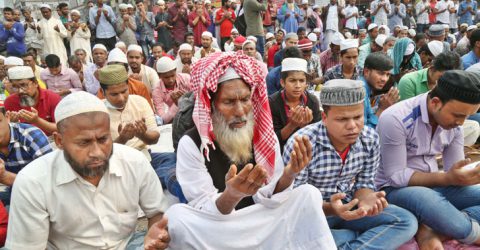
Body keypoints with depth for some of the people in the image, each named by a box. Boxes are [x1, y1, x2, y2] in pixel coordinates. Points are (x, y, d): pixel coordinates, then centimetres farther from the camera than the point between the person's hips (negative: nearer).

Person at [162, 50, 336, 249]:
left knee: (309, 194, -17)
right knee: (176, 216, -32)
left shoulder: (264, 135, -5)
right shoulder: (191, 143, -15)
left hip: (262, 222, 2)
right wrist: (231, 196, -40)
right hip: (215, 229, -1)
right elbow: (205, 212, -18)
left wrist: (288, 176, -27)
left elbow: (267, 199, -7)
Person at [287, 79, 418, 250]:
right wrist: (330, 208, -39)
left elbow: (364, 183, 1)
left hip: (349, 207, 4)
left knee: (407, 221, -11)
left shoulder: (370, 138, -9)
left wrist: (366, 199, -25)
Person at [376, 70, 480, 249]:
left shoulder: (454, 123, -1)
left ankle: (432, 232, -21)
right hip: (394, 189, -7)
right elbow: (396, 177, -22)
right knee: (427, 199, -39)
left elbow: (454, 172, 3)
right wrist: (446, 179, -31)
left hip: (431, 185, 8)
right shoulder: (396, 119, -24)